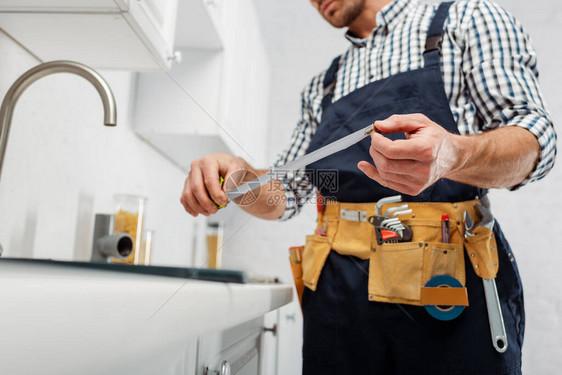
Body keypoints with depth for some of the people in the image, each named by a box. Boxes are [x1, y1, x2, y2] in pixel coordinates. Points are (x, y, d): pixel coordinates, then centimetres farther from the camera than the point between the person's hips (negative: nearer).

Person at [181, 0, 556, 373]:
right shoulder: (321, 88, 20)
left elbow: (537, 136, -3)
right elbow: (287, 193, 18)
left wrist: (454, 155, -25)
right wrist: (241, 177, -5)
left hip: (448, 274, -3)